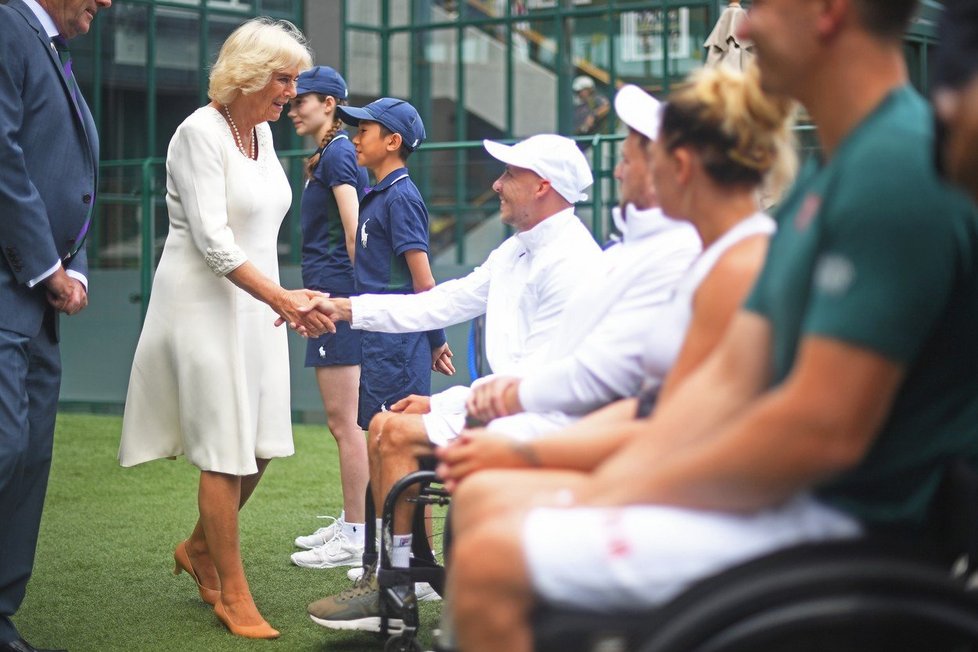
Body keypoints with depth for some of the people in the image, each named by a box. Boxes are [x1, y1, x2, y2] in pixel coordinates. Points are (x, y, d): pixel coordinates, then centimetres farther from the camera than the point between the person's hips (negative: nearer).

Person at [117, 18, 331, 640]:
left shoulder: (261, 131, 10)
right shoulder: (200, 133, -14)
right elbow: (213, 241, -21)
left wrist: (278, 298, 16)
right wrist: (281, 297, -28)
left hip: (256, 303, 8)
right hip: (206, 304, -8)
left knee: (260, 445, 7)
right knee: (227, 452, -4)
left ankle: (200, 549, 29)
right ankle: (233, 594, 5)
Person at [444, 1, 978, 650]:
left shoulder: (896, 171, -20)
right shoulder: (827, 177, 15)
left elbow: (824, 429, -26)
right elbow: (732, 377, 12)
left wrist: (632, 493, -13)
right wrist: (600, 491, 0)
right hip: (788, 494, 10)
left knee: (491, 560, -17)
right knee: (483, 498, 11)